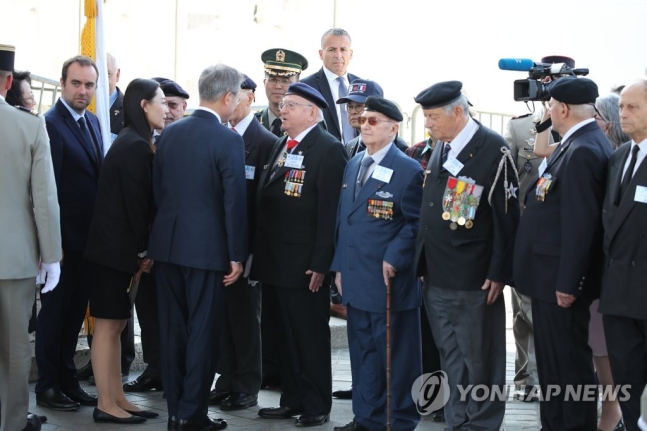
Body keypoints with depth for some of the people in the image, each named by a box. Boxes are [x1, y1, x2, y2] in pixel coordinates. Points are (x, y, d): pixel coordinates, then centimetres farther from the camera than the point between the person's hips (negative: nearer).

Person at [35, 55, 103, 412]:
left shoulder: (92, 122, 11)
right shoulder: (51, 124, -16)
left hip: (88, 237, 8)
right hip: (64, 237, -7)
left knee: (75, 311, 15)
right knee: (54, 310, 5)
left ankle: (67, 380, 26)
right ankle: (47, 386, 16)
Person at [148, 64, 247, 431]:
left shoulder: (170, 133, 5)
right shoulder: (229, 140, -12)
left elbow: (158, 189, 10)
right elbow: (234, 202, -13)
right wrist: (238, 255, -7)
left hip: (166, 244, 6)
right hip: (207, 248, -6)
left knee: (173, 330, 12)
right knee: (203, 331, 2)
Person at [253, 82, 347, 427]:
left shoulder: (328, 149, -11)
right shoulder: (281, 146, 15)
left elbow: (329, 210, -16)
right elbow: (266, 200, 15)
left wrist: (321, 263, -19)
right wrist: (260, 254, 11)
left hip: (304, 264, -8)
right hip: (273, 260, 8)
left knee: (310, 336, 3)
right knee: (282, 334, 14)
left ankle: (316, 405, 13)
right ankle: (292, 400, 25)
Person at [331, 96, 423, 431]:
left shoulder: (408, 170, -8)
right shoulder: (353, 165, 13)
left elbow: (415, 223, -9)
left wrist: (393, 259, -17)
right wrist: (340, 265, 13)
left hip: (389, 281, -7)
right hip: (356, 279, 7)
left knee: (395, 354, 2)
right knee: (362, 352, 14)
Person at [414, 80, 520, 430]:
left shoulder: (493, 149, -12)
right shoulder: (440, 148, 10)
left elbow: (507, 216, -13)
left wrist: (499, 273, -14)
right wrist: (423, 263, 13)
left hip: (473, 281, -7)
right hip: (436, 276, 7)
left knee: (480, 359, 4)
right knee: (451, 357, 15)